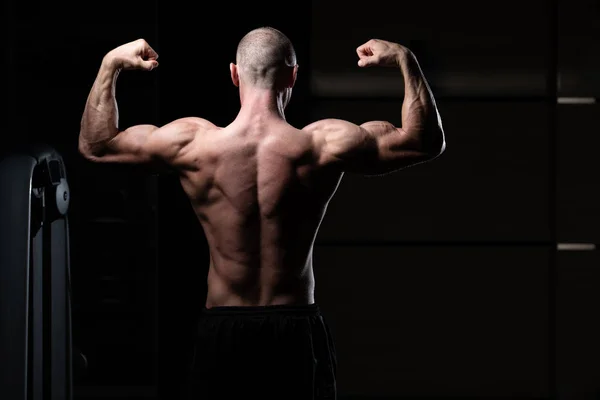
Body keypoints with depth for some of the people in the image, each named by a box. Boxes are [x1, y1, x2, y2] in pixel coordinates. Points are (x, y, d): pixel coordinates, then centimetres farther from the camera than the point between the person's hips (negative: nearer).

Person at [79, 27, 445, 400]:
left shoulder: (194, 145, -9)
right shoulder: (323, 146, -11)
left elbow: (95, 145, 6)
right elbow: (428, 141, 1)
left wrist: (110, 65, 13)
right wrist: (405, 59, 4)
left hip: (222, 331, 1)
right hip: (297, 332, 0)